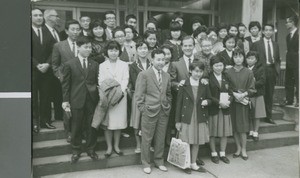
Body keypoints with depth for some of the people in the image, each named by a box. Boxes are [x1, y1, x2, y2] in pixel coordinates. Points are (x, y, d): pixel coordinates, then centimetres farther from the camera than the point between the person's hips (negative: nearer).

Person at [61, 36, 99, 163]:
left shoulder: (95, 65, 6)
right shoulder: (69, 64, 0)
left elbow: (97, 82, 6)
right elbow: (65, 84, 1)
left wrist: (99, 98, -1)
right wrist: (65, 100, -3)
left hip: (92, 100, 2)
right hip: (77, 100, -2)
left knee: (91, 126, 10)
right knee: (76, 127, 9)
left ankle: (91, 149, 27)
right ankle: (76, 151, 27)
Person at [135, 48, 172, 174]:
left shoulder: (167, 76, 11)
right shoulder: (144, 74, -5)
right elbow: (139, 94, -7)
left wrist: (168, 106, 8)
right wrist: (143, 109, -9)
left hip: (164, 112, 5)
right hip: (150, 112, -4)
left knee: (161, 139, 12)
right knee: (147, 139, 5)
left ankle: (159, 161, 28)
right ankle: (146, 163, 21)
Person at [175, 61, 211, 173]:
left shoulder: (204, 85, 4)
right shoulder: (184, 85, -5)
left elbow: (210, 99, 14)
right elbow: (179, 103, -4)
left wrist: (207, 101, -12)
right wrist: (177, 121, -6)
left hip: (200, 118, 3)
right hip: (186, 118, -3)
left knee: (197, 142, 12)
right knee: (186, 142, 5)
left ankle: (193, 164, 28)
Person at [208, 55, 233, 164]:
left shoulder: (226, 77, 10)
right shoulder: (208, 78, -6)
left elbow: (231, 92, 9)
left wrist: (229, 101, -11)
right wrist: (219, 102, -18)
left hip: (225, 108, 4)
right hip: (213, 109, -4)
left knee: (225, 132, 9)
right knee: (212, 132, 5)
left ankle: (222, 154, 23)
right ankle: (214, 154, 20)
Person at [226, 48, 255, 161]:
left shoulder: (248, 73, 0)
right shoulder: (228, 72, 0)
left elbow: (251, 89, 1)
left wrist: (243, 94, -15)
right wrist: (234, 94, -15)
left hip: (243, 102, -1)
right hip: (232, 102, 1)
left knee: (242, 127, 0)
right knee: (234, 127, 5)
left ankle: (244, 150, 13)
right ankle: (238, 148, 19)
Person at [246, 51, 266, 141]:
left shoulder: (260, 68, -1)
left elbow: (262, 80, -11)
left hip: (257, 94, -1)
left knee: (257, 115, 3)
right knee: (249, 115, 7)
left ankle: (255, 133, 14)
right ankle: (251, 131, 21)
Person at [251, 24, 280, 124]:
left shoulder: (275, 45, 15)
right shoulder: (256, 44, 0)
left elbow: (278, 59, 18)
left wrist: (277, 69, 4)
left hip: (272, 71, 4)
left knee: (270, 95, 9)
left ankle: (269, 117, 19)